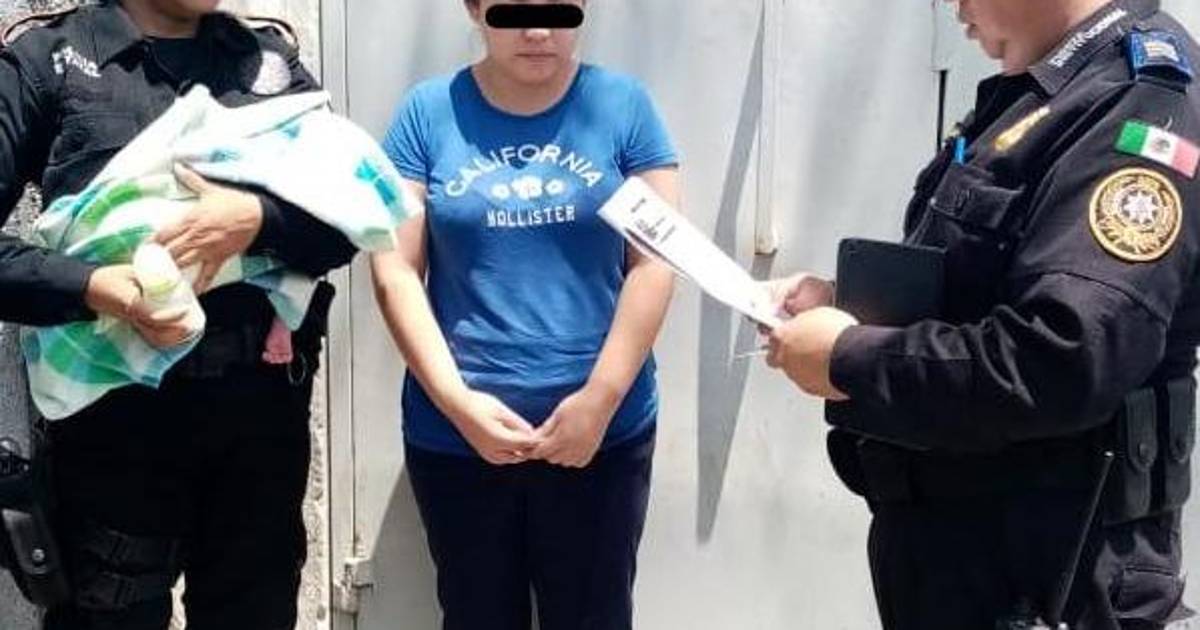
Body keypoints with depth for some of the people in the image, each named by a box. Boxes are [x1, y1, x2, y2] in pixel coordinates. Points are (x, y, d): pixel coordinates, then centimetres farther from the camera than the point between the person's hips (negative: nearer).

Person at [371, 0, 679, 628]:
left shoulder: (623, 105, 0)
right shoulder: (428, 111, 1)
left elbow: (655, 261, -3)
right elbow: (395, 270, -2)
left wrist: (600, 399, -10)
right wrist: (457, 401, -11)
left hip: (604, 431, 0)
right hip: (455, 433, 1)